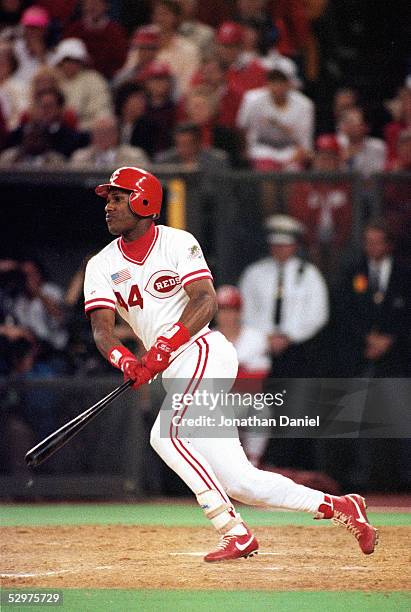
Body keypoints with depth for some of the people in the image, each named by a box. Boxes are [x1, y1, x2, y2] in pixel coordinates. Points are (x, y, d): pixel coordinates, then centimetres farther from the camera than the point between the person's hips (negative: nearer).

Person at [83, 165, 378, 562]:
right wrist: (124, 361, -27)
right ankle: (338, 507, 11)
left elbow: (206, 302, -15)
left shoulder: (178, 243, -3)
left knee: (166, 434, -27)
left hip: (203, 351, -6)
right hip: (174, 374, 6)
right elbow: (101, 327, -5)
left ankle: (235, 532, -23)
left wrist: (167, 343, -31)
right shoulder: (102, 266, 9)